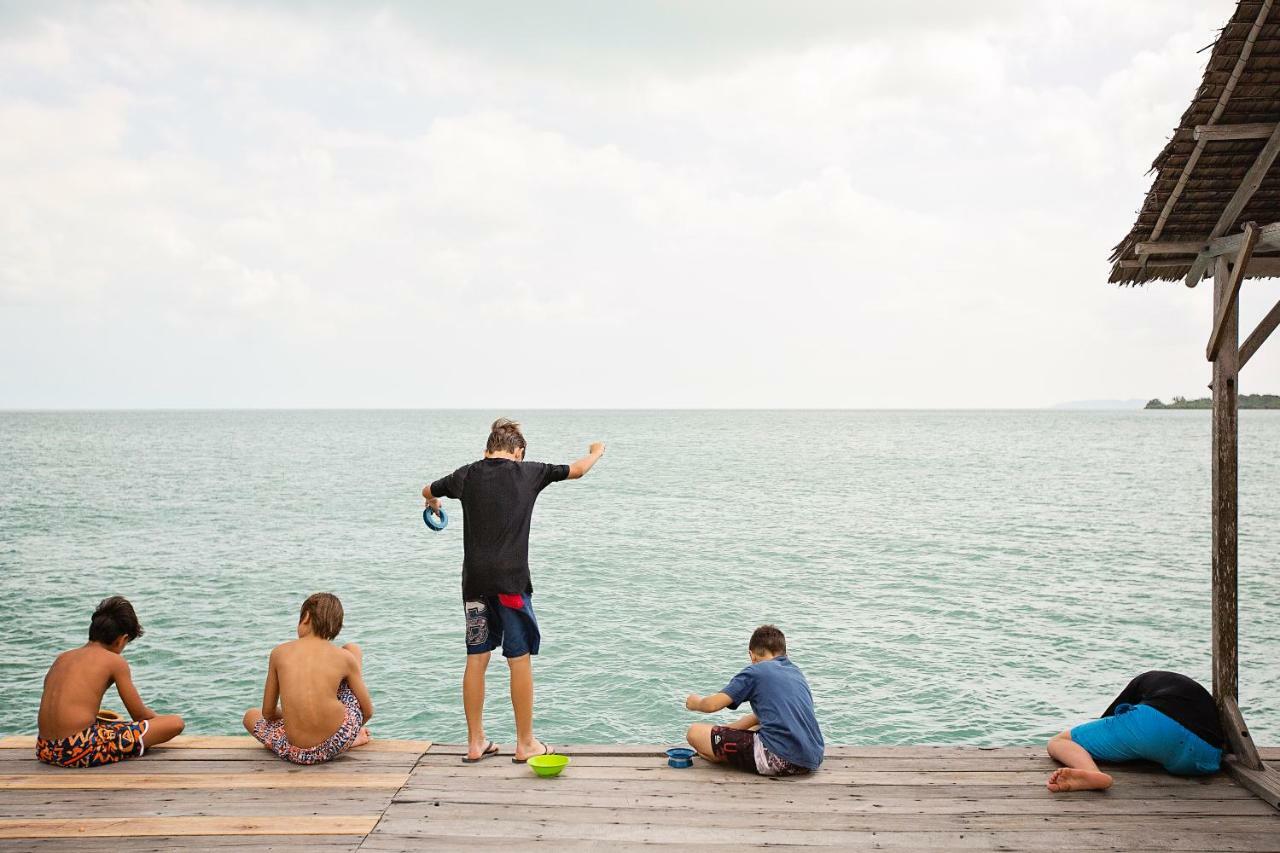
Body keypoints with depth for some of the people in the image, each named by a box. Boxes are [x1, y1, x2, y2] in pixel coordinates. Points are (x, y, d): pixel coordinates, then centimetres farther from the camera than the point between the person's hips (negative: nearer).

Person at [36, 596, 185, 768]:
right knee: (175, 723, -5)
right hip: (83, 750, -8)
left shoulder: (62, 658, 17)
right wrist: (160, 719, 25)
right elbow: (140, 715, 4)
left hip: (45, 751, 8)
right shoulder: (115, 661, 0)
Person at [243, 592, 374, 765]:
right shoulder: (344, 657, -1)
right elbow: (368, 711, 8)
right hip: (339, 742, 0)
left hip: (297, 754, 0)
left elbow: (268, 713, 10)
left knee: (250, 716, 35)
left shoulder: (279, 652, 3)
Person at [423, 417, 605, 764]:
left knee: (476, 659, 10)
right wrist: (595, 452, 37)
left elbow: (428, 491, 28)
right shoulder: (528, 472, 2)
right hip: (511, 579, -3)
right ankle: (525, 744, 12)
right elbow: (577, 470, 16)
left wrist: (434, 503, 52)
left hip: (475, 580, 3)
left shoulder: (467, 475, 8)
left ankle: (475, 744, 17)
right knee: (520, 659, 5)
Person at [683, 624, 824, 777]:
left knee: (695, 733, -1)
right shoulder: (796, 672, 22)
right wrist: (729, 729, 39)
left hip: (779, 759, -8)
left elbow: (712, 705, -1)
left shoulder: (756, 671, 2)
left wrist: (696, 702, 22)